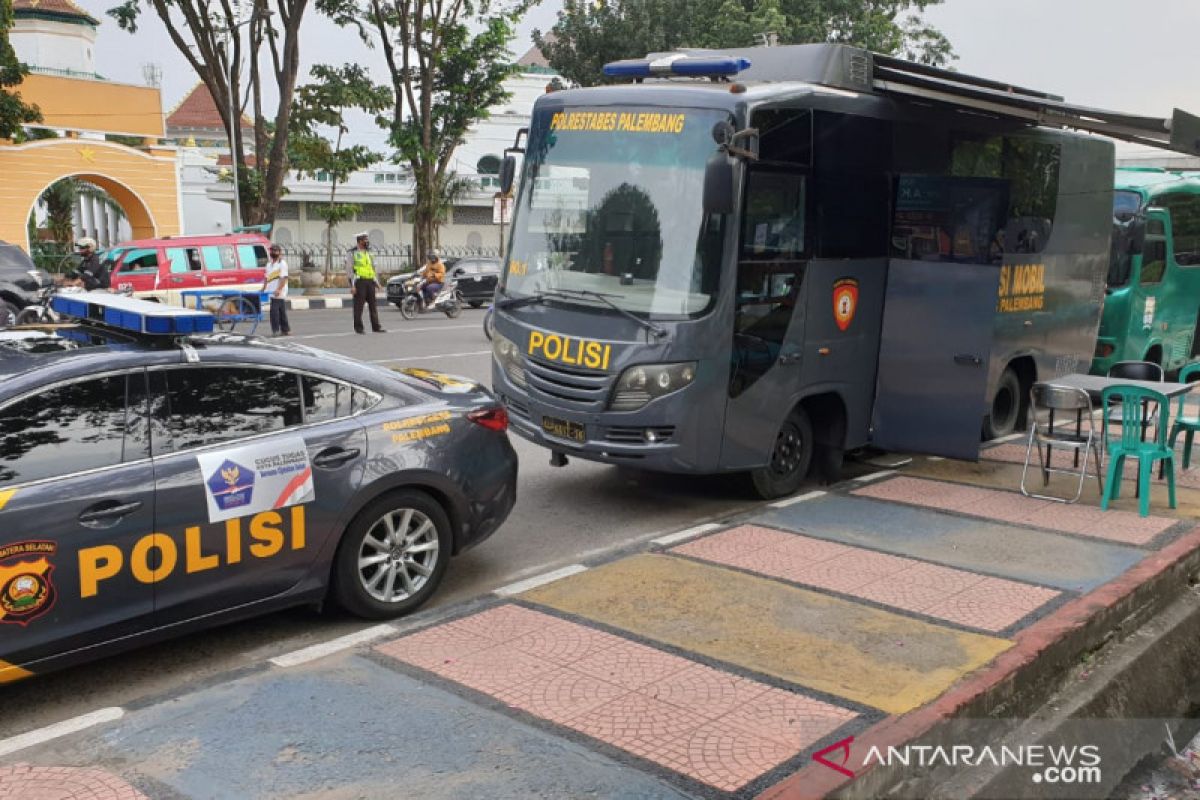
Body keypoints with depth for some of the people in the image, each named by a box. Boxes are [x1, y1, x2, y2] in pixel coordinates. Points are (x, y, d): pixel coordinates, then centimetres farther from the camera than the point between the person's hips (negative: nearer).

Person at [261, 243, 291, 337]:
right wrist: (264, 288, 13)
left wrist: (279, 289, -25)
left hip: (279, 293, -7)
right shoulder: (269, 263, 18)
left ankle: (275, 330, -9)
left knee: (274, 311, -13)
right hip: (271, 292, 7)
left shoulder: (282, 264, -6)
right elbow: (267, 277, 23)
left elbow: (284, 278, -15)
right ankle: (286, 330, 13)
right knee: (281, 312, 10)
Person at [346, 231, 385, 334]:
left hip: (370, 282, 6)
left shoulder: (368, 253, 18)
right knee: (359, 305, -2)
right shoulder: (352, 253, -3)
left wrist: (376, 283, 15)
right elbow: (349, 270, -8)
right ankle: (358, 327, 4)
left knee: (373, 305, 5)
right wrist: (352, 285, -15)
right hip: (359, 282, -6)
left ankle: (376, 326, 7)